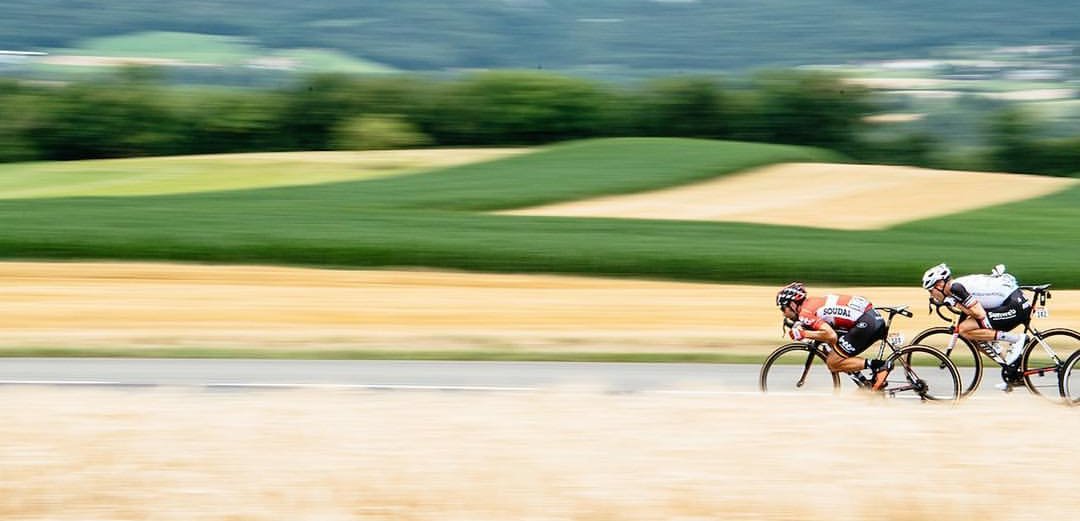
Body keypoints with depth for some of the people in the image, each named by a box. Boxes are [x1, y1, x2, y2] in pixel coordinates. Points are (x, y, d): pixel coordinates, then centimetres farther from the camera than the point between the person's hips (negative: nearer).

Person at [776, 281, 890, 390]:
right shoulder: (813, 304, 20)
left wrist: (804, 334, -10)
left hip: (866, 323, -9)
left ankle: (879, 366, -9)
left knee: (833, 364, -3)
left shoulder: (805, 313, -9)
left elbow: (831, 336, -21)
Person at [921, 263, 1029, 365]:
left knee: (964, 329, -14)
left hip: (1015, 306, -9)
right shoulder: (958, 285, 15)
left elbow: (979, 314, -18)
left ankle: (1017, 338, -11)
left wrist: (955, 304, -9)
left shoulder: (955, 287, -13)